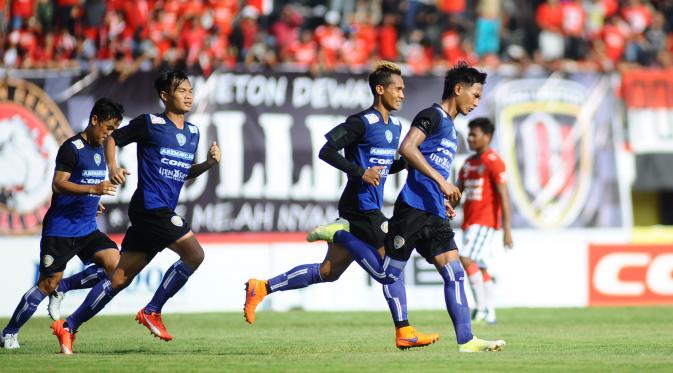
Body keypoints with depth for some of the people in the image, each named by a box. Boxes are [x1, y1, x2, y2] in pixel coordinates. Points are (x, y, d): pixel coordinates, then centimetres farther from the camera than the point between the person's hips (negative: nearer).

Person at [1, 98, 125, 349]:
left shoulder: (99, 150, 13)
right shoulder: (72, 148, -13)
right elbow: (58, 185, -23)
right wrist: (94, 189, -32)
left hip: (87, 229, 8)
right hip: (60, 229, -8)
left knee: (114, 265, -11)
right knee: (47, 284, -7)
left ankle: (61, 289, 6)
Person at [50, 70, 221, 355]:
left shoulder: (192, 132, 16)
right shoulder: (149, 124, -4)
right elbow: (113, 138, 5)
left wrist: (209, 162, 9)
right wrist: (113, 167, -11)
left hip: (164, 211, 8)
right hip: (150, 204, -8)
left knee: (121, 278, 7)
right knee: (194, 254, -16)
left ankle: (68, 327, 12)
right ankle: (151, 312, -5)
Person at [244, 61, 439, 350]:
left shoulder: (395, 126, 16)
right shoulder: (362, 122, -12)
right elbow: (327, 151, -16)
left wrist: (407, 161, 6)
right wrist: (361, 173, -22)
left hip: (368, 208, 9)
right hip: (361, 205, -9)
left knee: (329, 271, 10)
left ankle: (262, 288, 15)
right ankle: (404, 332, 0)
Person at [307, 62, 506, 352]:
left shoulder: (448, 126, 24)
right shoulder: (432, 116, -5)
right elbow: (407, 148, -21)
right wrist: (441, 180, -23)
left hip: (434, 215, 9)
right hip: (413, 209, -9)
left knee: (454, 273, -3)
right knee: (386, 274, -5)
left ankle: (466, 340, -6)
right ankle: (339, 234, 12)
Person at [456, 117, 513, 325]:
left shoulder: (493, 162, -9)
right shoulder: (468, 163, 16)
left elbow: (503, 196, -14)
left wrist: (507, 229, -19)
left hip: (485, 220, -9)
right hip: (469, 221, 9)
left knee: (466, 259, -20)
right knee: (479, 267, 9)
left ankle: (481, 306, -14)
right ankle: (490, 314, 13)